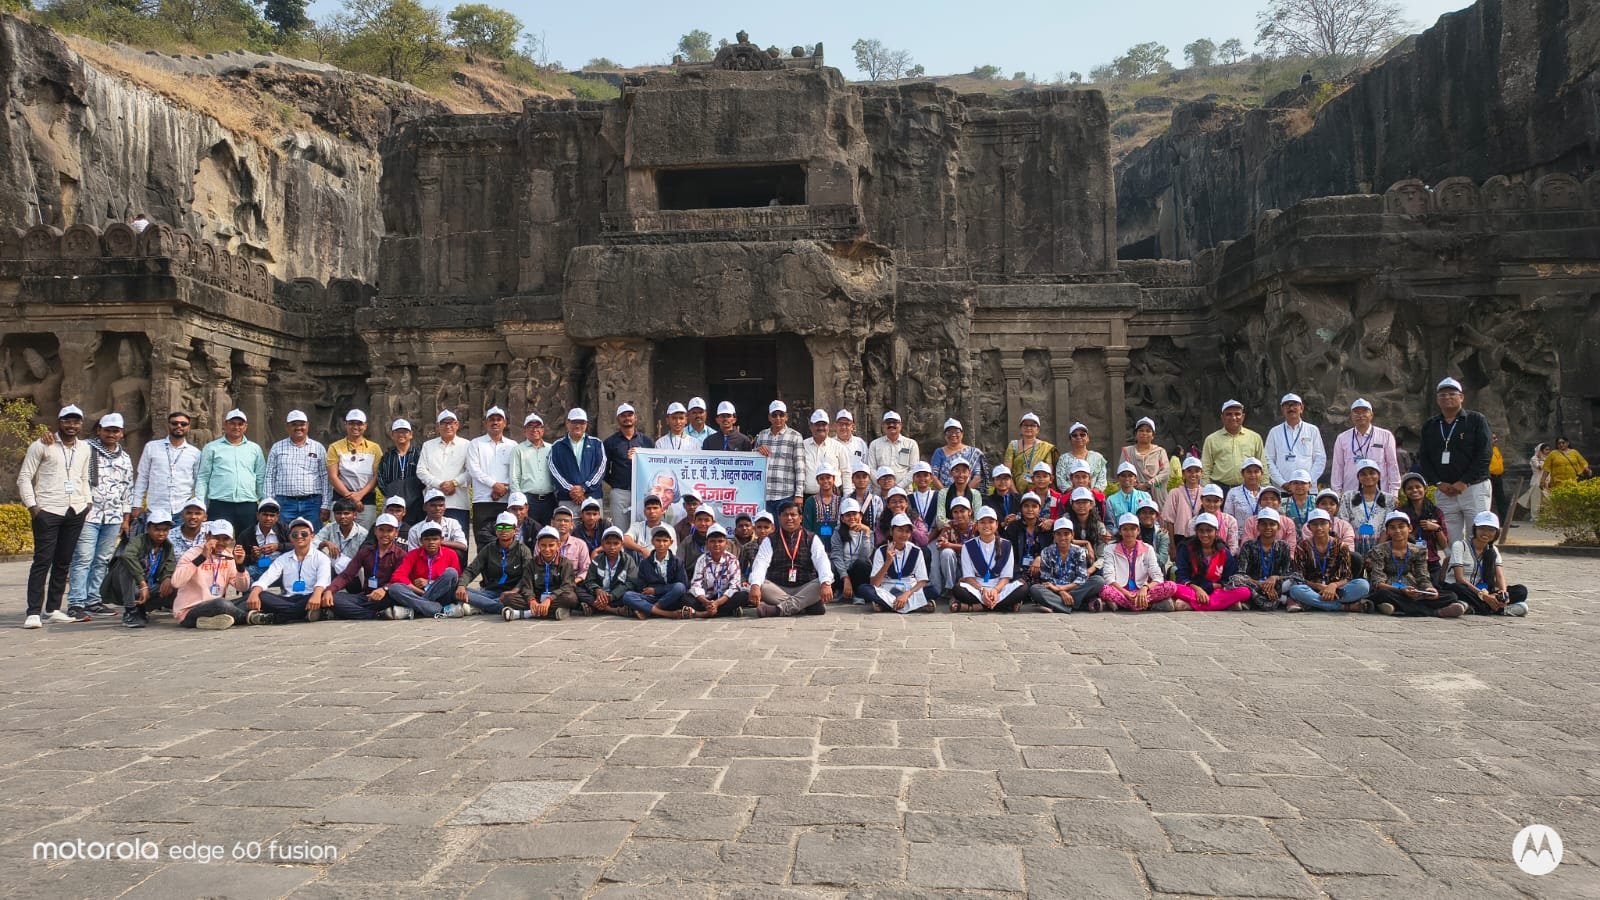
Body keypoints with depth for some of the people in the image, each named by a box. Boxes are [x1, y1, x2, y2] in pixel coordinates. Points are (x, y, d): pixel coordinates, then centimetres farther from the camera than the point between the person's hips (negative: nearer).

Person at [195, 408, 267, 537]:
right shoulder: (212, 448, 8)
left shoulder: (255, 449, 14)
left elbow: (261, 480, 14)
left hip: (248, 506, 2)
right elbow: (202, 478, 6)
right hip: (220, 506, -2)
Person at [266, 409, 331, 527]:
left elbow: (325, 478, 6)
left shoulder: (318, 448, 9)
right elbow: (270, 477, 10)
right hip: (284, 504, 0)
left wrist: (325, 505, 0)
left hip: (312, 504, 0)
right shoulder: (277, 448, 11)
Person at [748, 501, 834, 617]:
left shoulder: (812, 539, 5)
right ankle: (808, 606, -30)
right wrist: (755, 585, -31)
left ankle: (780, 608, -35)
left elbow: (822, 561, -11)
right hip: (778, 590, 0)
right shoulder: (770, 540, 6)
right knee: (761, 586, -30)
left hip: (805, 589, 0)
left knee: (821, 585, -30)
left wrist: (826, 583, -32)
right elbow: (760, 564, -10)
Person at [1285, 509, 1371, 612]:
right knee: (1295, 589, -36)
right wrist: (1321, 587, -20)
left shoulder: (1340, 546, 6)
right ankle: (1346, 607, -31)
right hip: (1312, 590, -1)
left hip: (1334, 590, 1)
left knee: (1363, 585, -26)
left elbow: (1347, 578, -1)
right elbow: (1298, 578, -4)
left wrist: (1334, 585, -23)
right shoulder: (1303, 547, 3)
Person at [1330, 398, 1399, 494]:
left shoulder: (1386, 436, 4)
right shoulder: (1342, 438, 8)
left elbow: (1392, 465, 7)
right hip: (1350, 494, 1)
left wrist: (1393, 493, 4)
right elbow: (1337, 468, 11)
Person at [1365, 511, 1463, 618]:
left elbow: (1423, 578, 7)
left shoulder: (1418, 551, 15)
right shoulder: (1379, 551, 3)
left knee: (1451, 597, -16)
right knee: (1383, 593, -39)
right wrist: (1401, 590, -27)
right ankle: (1436, 612, -36)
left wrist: (1429, 589, -18)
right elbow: (1378, 583, -9)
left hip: (1414, 596, 4)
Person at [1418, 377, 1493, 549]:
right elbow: (1423, 459, 10)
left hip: (1474, 488, -3)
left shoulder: (1477, 420, 3)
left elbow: (1484, 456, -6)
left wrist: (1465, 482, -13)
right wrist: (1438, 483, -5)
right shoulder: (1429, 426, 14)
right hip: (1443, 492, 3)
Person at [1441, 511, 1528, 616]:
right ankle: (1501, 609, -30)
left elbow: (1500, 576, -2)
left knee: (1521, 591, -14)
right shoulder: (1460, 546, -5)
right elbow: (1459, 578, -14)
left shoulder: (1493, 551, 13)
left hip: (1482, 592, 5)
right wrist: (1483, 595, -25)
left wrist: (1503, 592, -25)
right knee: (1457, 588, -40)